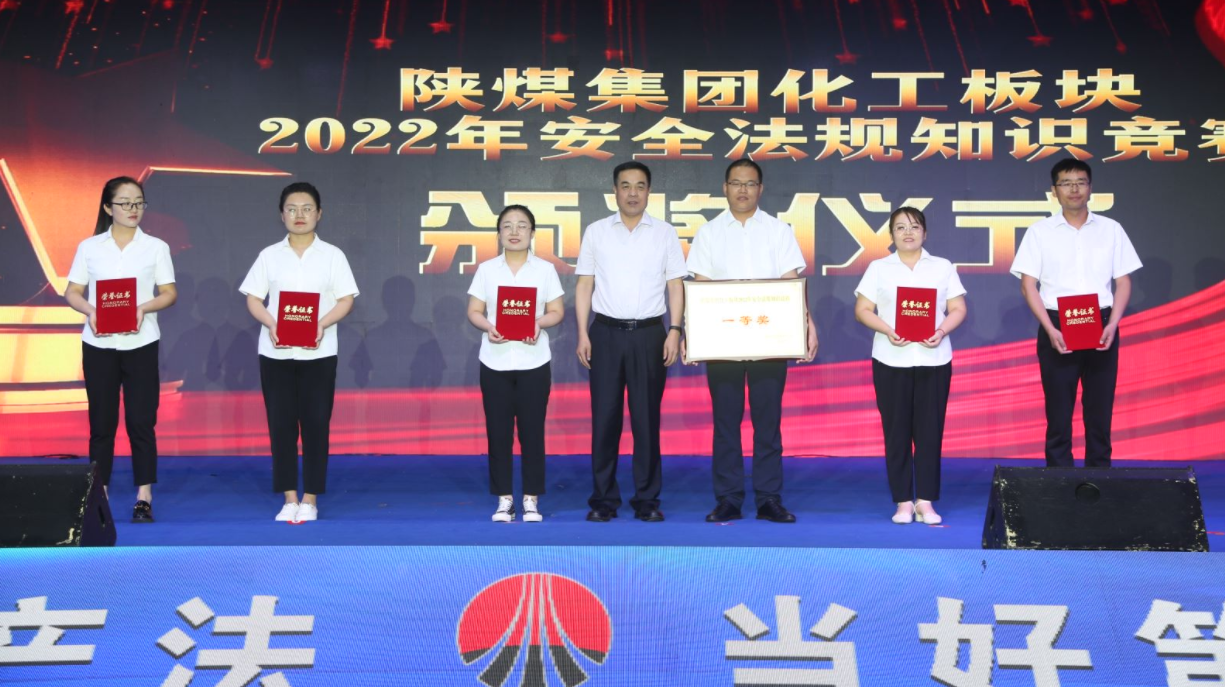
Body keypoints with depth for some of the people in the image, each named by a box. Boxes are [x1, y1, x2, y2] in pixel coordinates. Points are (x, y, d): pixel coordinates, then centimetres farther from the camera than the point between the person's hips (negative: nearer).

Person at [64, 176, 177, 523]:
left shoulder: (156, 247, 4)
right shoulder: (89, 247, 5)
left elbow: (169, 293, 3)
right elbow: (72, 292, 6)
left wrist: (144, 308, -16)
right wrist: (89, 311, -14)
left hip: (141, 344, -1)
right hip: (98, 344, 1)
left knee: (141, 421, -2)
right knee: (101, 421, 5)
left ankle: (144, 497, 3)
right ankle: (98, 494, 12)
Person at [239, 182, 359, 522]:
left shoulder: (332, 255, 4)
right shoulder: (269, 255, 7)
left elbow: (345, 300, 0)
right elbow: (253, 299, 6)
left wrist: (323, 324, -18)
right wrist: (270, 324, -14)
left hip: (318, 353, -1)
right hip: (275, 353, 1)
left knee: (316, 424, 0)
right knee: (281, 425, 2)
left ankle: (310, 499, 8)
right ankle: (289, 498, 11)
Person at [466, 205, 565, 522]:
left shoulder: (545, 269, 3)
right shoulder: (486, 269, 5)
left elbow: (557, 312, 2)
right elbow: (473, 311, 4)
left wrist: (539, 323, -18)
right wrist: (487, 327, -16)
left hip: (533, 362, -1)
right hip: (495, 363, 1)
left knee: (532, 431, 1)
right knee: (498, 432, 3)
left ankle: (531, 499, 10)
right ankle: (504, 499, 13)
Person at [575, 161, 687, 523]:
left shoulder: (665, 233, 6)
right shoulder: (596, 232, 7)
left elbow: (675, 285, 5)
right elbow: (584, 285, 7)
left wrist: (675, 330, -6)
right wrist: (582, 334, -1)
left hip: (649, 333, 0)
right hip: (606, 333, 0)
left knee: (647, 418, 3)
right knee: (604, 417, 1)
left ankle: (647, 499, 11)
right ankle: (603, 499, 9)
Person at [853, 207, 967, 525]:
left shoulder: (943, 267, 11)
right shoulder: (879, 268, 9)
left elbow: (958, 309, 7)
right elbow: (862, 310, 3)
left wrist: (942, 331, -13)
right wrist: (887, 331, -15)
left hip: (934, 359, 1)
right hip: (891, 360, -1)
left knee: (930, 430, -2)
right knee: (896, 431, -1)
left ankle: (925, 502, 5)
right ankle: (903, 502, 6)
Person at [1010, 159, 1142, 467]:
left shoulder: (1111, 229, 8)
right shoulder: (1040, 231, 2)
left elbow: (1123, 282, 8)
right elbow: (1028, 285, -1)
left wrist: (1112, 325, -7)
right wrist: (1050, 330, -12)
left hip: (1100, 328, 2)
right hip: (1057, 328, -1)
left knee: (1100, 411, 5)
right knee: (1058, 413, 2)